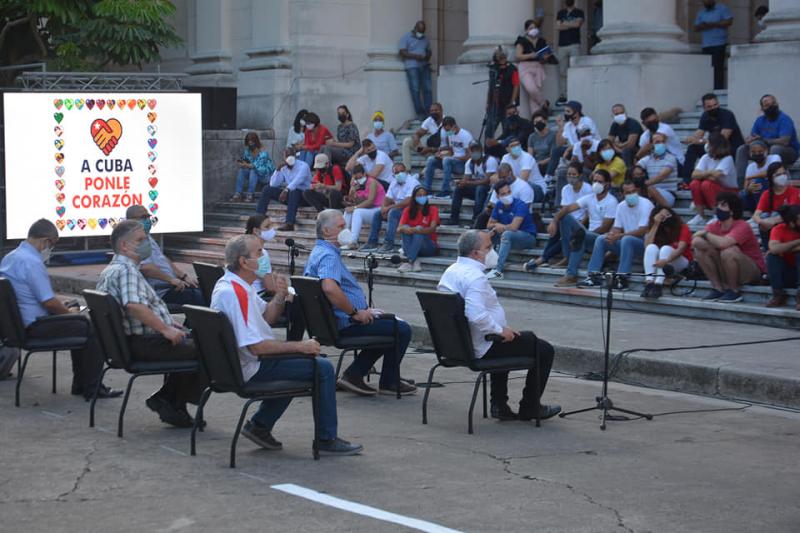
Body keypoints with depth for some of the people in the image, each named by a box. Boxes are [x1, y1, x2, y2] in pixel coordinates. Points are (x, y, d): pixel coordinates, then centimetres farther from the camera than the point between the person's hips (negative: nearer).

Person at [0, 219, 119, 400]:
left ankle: (80, 385, 23)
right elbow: (49, 302, -21)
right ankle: (92, 388, 1)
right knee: (91, 329, -6)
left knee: (81, 322, 22)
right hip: (34, 327, -11)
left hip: (18, 323, 11)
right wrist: (69, 311, -2)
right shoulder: (31, 262, -21)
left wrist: (65, 308, 18)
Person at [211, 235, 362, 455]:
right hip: (252, 369, -11)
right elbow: (256, 346, -29)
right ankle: (326, 441, -2)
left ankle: (259, 426, 24)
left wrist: (279, 296, -4)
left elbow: (265, 317, 17)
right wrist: (300, 346, -20)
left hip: (240, 363, 11)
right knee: (323, 368, -10)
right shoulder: (235, 294, -25)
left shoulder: (232, 284, 8)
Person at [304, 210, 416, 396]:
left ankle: (354, 374, 16)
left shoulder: (318, 253, 16)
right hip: (346, 323, -11)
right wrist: (355, 312, -25)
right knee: (402, 330, -6)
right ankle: (389, 382, 7)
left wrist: (361, 310, 20)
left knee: (385, 323, 27)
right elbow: (330, 288, -37)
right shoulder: (328, 256, -19)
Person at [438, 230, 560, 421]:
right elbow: (477, 316, -36)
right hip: (481, 348, -10)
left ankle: (499, 405, 34)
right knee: (544, 350, 3)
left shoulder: (451, 271, 6)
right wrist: (500, 330, -20)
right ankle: (530, 408, 16)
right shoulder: (474, 277, -24)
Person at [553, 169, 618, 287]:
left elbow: (605, 228, -14)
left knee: (580, 236, -36)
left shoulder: (611, 202, -10)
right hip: (588, 235, 7)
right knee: (565, 217, -9)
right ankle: (568, 256, -15)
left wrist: (584, 233, -13)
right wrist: (554, 221, -19)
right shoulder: (589, 198, 8)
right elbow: (568, 208, -3)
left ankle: (571, 276, -35)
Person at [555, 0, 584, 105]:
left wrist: (565, 23, 2)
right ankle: (562, 95, 0)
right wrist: (571, 24, -2)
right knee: (562, 72, -2)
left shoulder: (579, 13, 10)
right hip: (562, 45, 3)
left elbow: (577, 23, -7)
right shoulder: (560, 13, 18)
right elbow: (558, 27, 5)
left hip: (574, 44, -3)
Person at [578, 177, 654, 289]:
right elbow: (617, 228, 8)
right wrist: (611, 235, -18)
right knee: (601, 240, -8)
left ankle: (622, 279, -38)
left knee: (626, 240, -36)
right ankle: (594, 276, -13)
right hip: (627, 244, 7)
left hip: (645, 244, -7)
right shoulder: (621, 206, 8)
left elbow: (643, 231, -21)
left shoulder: (645, 204, -13)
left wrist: (619, 236, -25)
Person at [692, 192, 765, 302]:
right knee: (700, 249, -10)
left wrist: (705, 234, -21)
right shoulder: (714, 226, -3)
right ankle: (718, 288, -5)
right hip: (726, 270, 6)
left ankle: (734, 291, -14)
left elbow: (723, 243, -39)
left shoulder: (742, 226, -22)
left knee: (728, 251, -36)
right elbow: (695, 242, -12)